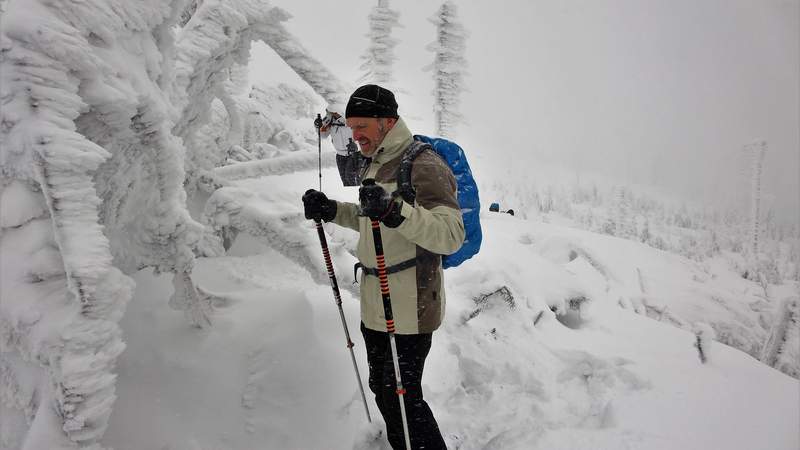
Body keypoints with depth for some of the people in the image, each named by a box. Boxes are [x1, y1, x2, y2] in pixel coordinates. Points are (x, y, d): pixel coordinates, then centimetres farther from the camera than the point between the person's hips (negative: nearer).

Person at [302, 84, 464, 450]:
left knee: (403, 396, 2)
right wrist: (330, 210, 7)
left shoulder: (423, 166, -18)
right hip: (375, 306, 9)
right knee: (382, 389, 22)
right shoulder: (377, 164, 11)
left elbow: (451, 235, -28)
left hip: (409, 308, -9)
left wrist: (395, 210, -42)